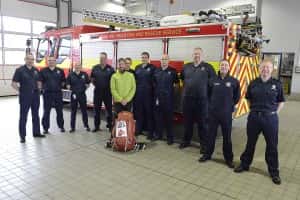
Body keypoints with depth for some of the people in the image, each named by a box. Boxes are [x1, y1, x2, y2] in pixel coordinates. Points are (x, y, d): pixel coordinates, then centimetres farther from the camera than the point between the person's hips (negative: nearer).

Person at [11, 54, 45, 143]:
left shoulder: (36, 70, 9)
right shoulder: (20, 70, -6)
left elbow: (39, 81, 19)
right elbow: (13, 83, -8)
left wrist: (38, 89, 7)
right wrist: (20, 91, -10)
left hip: (35, 95, 5)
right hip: (25, 96, -5)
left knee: (35, 115, 13)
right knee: (23, 116, 2)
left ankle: (36, 132, 25)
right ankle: (22, 136, 10)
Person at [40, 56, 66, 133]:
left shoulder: (60, 71, 5)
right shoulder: (43, 71, 2)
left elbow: (63, 81, 11)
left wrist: (60, 87, 4)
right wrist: (43, 88, 1)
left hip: (58, 93, 1)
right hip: (47, 94, -1)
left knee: (59, 111, 8)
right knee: (46, 111, 4)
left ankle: (61, 126, 22)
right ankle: (45, 128, 14)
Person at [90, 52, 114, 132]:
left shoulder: (110, 68, -4)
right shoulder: (95, 68, 4)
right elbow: (92, 78, 15)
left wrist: (110, 86, -2)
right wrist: (95, 84, 7)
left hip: (107, 92, -2)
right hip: (97, 92, 2)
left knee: (109, 109, 5)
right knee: (97, 109, 9)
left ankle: (110, 125, 18)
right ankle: (97, 126, 20)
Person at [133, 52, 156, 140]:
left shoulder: (152, 68, 1)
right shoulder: (137, 67, 16)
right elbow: (135, 79, 16)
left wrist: (153, 91, -12)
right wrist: (135, 89, 8)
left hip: (148, 94, -4)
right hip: (138, 93, 4)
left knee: (149, 112, -1)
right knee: (138, 111, 9)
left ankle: (150, 132, 7)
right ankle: (138, 129, 22)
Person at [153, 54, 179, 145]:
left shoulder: (172, 71, 0)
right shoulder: (156, 71, 10)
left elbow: (177, 82, 4)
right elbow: (154, 84, 14)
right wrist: (155, 96, 10)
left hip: (168, 99, -3)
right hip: (158, 98, 4)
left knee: (168, 118, 2)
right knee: (158, 117, 9)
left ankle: (170, 137, 11)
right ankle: (158, 134, 24)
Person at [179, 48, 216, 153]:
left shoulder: (207, 67, -1)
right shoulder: (186, 67, 10)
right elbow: (182, 78, 24)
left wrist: (207, 91, -2)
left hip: (202, 99, -3)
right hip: (187, 98, 4)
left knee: (202, 123, 5)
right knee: (187, 121, 14)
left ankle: (204, 144, 17)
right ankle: (186, 141, 29)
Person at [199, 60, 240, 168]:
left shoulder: (234, 81, -3)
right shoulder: (213, 80, 1)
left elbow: (237, 96, 9)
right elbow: (208, 94, 15)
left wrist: (230, 105, 5)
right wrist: (212, 104, 10)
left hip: (226, 113, -1)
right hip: (213, 112, 2)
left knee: (227, 137, 8)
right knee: (211, 135, 11)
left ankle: (228, 158, 22)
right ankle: (207, 154, 27)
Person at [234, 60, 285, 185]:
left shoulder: (277, 84, -2)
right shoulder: (253, 83, 2)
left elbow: (281, 102, 7)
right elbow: (248, 99, 14)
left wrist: (275, 113, -1)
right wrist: (254, 110, 5)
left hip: (270, 118, -1)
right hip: (254, 117, 1)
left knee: (272, 145, 8)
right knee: (250, 142, 14)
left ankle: (274, 172, 24)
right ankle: (244, 164, 30)